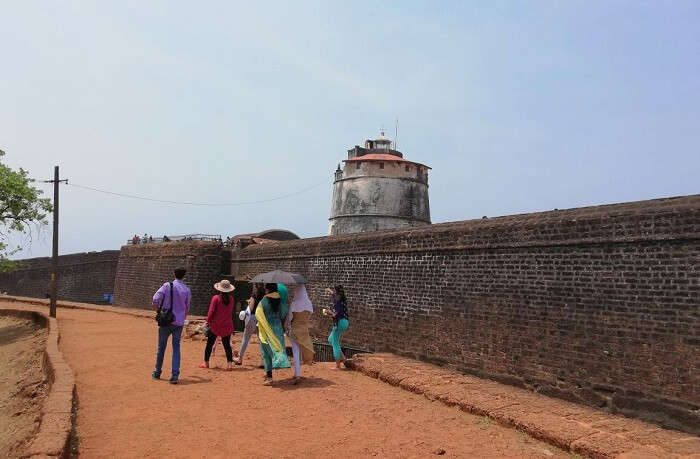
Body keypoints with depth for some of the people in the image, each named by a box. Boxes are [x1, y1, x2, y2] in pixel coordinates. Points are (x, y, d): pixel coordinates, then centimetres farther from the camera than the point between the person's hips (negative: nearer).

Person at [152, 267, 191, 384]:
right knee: (176, 348, 5)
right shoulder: (187, 290, 1)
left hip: (166, 321, -1)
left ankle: (157, 372, 26)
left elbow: (156, 299, -15)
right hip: (179, 323, 1)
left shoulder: (167, 285, -6)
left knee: (161, 347, 13)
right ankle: (175, 375, -3)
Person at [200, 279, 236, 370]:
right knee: (227, 345, 9)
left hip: (216, 325, -3)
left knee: (209, 344, 12)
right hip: (227, 326, 3)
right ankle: (229, 364, 1)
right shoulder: (231, 299, -2)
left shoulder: (216, 298, -13)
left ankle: (206, 363, 20)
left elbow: (211, 311, -12)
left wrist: (208, 321, 1)